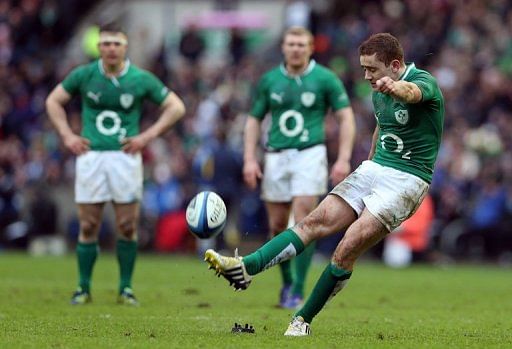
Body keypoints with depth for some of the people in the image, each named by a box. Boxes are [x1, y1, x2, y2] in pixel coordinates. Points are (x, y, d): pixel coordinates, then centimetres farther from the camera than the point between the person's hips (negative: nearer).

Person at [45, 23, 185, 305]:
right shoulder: (84, 75, 1)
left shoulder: (141, 79, -1)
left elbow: (176, 107, 6)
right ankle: (84, 287, 11)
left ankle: (126, 288, 10)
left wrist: (147, 136, -3)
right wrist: (67, 135, 1)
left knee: (127, 226, -1)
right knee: (88, 226, 1)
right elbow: (53, 101, 13)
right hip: (91, 156, 0)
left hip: (125, 157, 0)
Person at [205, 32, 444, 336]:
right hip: (374, 169, 7)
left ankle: (303, 320, -7)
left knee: (347, 249, -18)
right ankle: (245, 269, -24)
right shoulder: (379, 92, 11)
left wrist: (396, 87, -62)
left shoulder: (425, 82, -15)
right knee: (317, 221, -11)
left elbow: (412, 92, -40)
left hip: (407, 180, -7)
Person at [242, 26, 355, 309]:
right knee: (277, 226, 5)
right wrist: (249, 160, 4)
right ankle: (286, 281, 26)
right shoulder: (269, 80, 7)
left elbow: (346, 118, 0)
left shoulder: (325, 79, -2)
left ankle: (298, 290, -8)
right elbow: (254, 119, 14)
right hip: (276, 158, 3)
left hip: (310, 155, -3)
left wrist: (343, 159, -9)